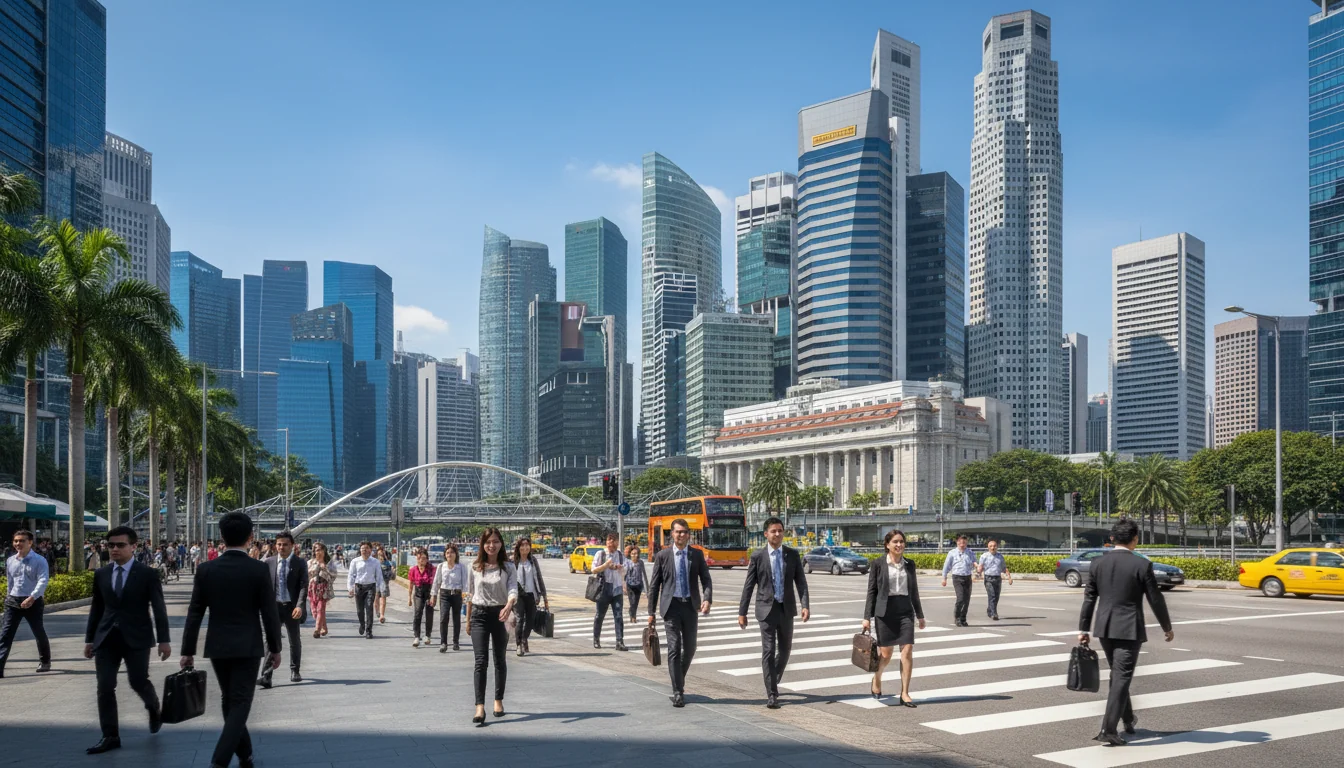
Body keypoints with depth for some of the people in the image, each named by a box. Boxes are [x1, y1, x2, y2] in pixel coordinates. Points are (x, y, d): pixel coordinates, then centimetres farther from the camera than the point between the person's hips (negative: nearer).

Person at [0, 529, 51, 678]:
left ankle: (45, 662, 30)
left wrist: (32, 598, -27)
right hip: (13, 601, 4)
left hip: (33, 602, -4)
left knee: (38, 632, 10)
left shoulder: (39, 561, -9)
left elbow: (43, 581, -18)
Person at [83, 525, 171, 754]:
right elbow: (96, 608, 13)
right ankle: (110, 736, 6)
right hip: (106, 639, 3)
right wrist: (89, 639, 12)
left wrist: (163, 640, -8)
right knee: (105, 687, -2)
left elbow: (159, 609, -5)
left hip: (136, 638, -3)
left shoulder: (147, 574, -5)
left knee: (138, 682, 0)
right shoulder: (101, 574, 7)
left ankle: (154, 709, 33)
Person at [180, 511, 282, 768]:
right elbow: (270, 613, -7)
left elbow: (194, 613, -1)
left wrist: (187, 651, 6)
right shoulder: (259, 569, -10)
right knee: (240, 704, -1)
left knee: (230, 702, 18)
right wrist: (275, 648, 4)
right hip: (248, 647, -3)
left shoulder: (206, 569, -3)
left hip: (217, 646, 3)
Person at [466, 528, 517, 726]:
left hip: (500, 614, 0)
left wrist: (509, 606, -36)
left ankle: (498, 701, 26)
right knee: (481, 661, -10)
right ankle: (480, 707, -16)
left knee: (500, 660, 11)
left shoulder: (508, 567, -2)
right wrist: (468, 619, 15)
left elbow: (513, 590, -15)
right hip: (479, 614, 0)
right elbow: (470, 594, 11)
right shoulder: (475, 568, 2)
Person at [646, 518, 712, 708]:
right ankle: (677, 691, -3)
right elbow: (654, 585, 4)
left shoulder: (697, 554, 5)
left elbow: (706, 579, 2)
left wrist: (707, 599, -17)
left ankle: (679, 680, 33)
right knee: (674, 648, -7)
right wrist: (651, 612, 2)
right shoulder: (662, 555, 1)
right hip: (671, 605, -2)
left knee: (690, 648, 9)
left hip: (691, 606, 2)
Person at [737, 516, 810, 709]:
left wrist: (805, 605, -14)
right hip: (766, 609, -3)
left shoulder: (793, 554, 3)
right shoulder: (758, 556, -3)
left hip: (786, 608, 3)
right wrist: (742, 612, -2)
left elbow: (801, 582, 0)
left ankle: (773, 682, 38)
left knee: (785, 649, 13)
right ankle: (771, 694, -1)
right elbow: (748, 586, 0)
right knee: (768, 651, -6)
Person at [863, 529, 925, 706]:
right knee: (885, 653, 6)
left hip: (905, 610, 3)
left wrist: (920, 614, 15)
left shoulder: (909, 564, 8)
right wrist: (867, 617, -4)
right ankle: (876, 680, 35)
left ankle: (905, 693, 0)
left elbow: (914, 591, 14)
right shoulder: (878, 565, -2)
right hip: (885, 611, -3)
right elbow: (871, 591, -1)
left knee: (907, 650, -7)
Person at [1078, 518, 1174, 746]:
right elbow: (1155, 599, -5)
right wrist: (1167, 627, 9)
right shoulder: (1142, 565, -11)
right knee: (1121, 678, -2)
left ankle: (1128, 720, 36)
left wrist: (1083, 629, 10)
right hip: (1129, 629, -4)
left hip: (1104, 628, 5)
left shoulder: (1097, 563, 0)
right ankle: (1108, 730, -7)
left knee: (1117, 675, 21)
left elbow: (1089, 599, 3)